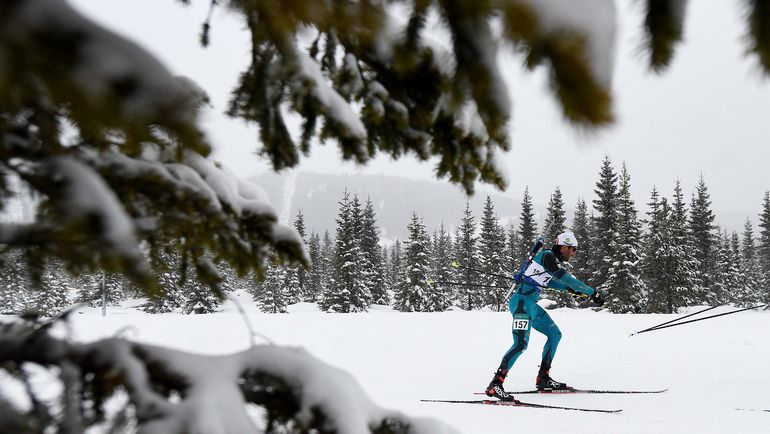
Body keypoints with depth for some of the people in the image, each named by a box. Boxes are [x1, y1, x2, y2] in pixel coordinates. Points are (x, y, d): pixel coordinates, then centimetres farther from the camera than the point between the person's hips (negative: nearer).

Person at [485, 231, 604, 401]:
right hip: (521, 301, -11)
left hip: (531, 304, 11)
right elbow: (566, 278, -21)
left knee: (555, 334, 16)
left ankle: (543, 379, 19)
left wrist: (569, 289, 26)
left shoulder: (552, 260, 15)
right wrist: (592, 293, -18)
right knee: (521, 344, -21)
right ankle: (495, 385, -20)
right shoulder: (547, 256, -13)